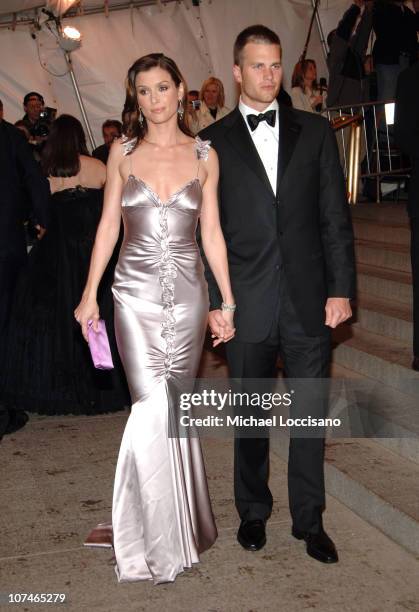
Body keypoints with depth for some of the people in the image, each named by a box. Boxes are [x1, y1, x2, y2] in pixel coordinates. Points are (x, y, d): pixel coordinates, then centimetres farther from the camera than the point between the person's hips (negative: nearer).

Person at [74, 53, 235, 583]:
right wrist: (90, 294, 4)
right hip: (136, 292, -1)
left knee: (175, 406, 6)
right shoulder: (123, 151, 5)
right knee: (153, 406, -8)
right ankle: (159, 541, 7)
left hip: (187, 291, 1)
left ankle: (180, 519, 24)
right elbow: (108, 225, 7)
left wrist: (228, 302, 5)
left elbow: (212, 232, 7)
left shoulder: (204, 155, 5)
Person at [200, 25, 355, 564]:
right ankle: (253, 512, 31)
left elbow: (335, 216, 4)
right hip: (247, 305, -1)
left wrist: (341, 289, -2)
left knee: (311, 415, 8)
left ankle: (309, 520, 24)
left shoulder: (314, 131, 7)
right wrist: (213, 301, -4)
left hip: (309, 301, 1)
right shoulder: (212, 143, 3)